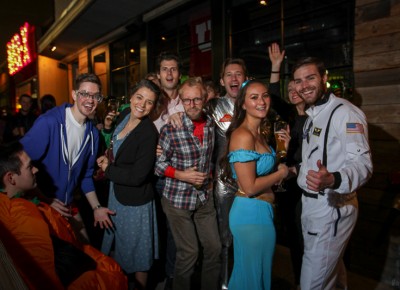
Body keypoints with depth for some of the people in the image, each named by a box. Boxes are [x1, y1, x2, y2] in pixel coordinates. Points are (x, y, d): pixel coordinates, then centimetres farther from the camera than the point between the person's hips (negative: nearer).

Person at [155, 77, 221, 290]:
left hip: (205, 197, 5)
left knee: (214, 248, 11)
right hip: (178, 199, -5)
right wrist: (182, 175, -20)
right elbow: (157, 164, -9)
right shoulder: (171, 129, -17)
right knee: (188, 252, 6)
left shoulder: (211, 125, -1)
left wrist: (210, 177, 7)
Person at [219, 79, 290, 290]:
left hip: (261, 210, 9)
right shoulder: (243, 135, -20)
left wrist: (283, 150, 6)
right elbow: (249, 187, -23)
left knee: (254, 272, 24)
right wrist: (281, 173, -10)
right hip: (251, 212, -9)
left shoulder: (261, 133, 8)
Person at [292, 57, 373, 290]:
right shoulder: (313, 114, 13)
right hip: (311, 204, 9)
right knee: (332, 270, 25)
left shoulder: (345, 112, -17)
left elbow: (362, 163, -28)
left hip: (332, 208, -9)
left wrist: (332, 180, -46)